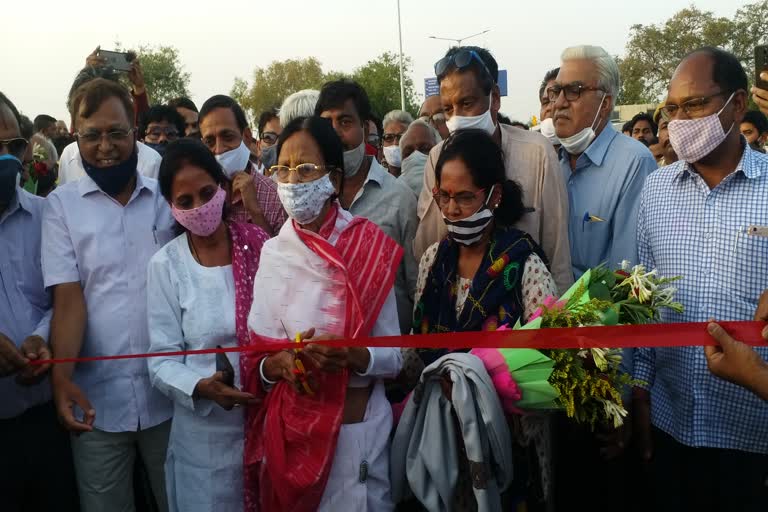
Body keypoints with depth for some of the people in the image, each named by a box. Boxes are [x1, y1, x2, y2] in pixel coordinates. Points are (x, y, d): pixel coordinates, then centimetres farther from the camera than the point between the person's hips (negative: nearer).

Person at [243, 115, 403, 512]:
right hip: (291, 430, 2)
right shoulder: (272, 253, -2)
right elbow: (255, 356, 0)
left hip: (360, 428, -1)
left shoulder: (369, 248, -7)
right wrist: (278, 363, -20)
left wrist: (354, 357, -25)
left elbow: (395, 355, -6)